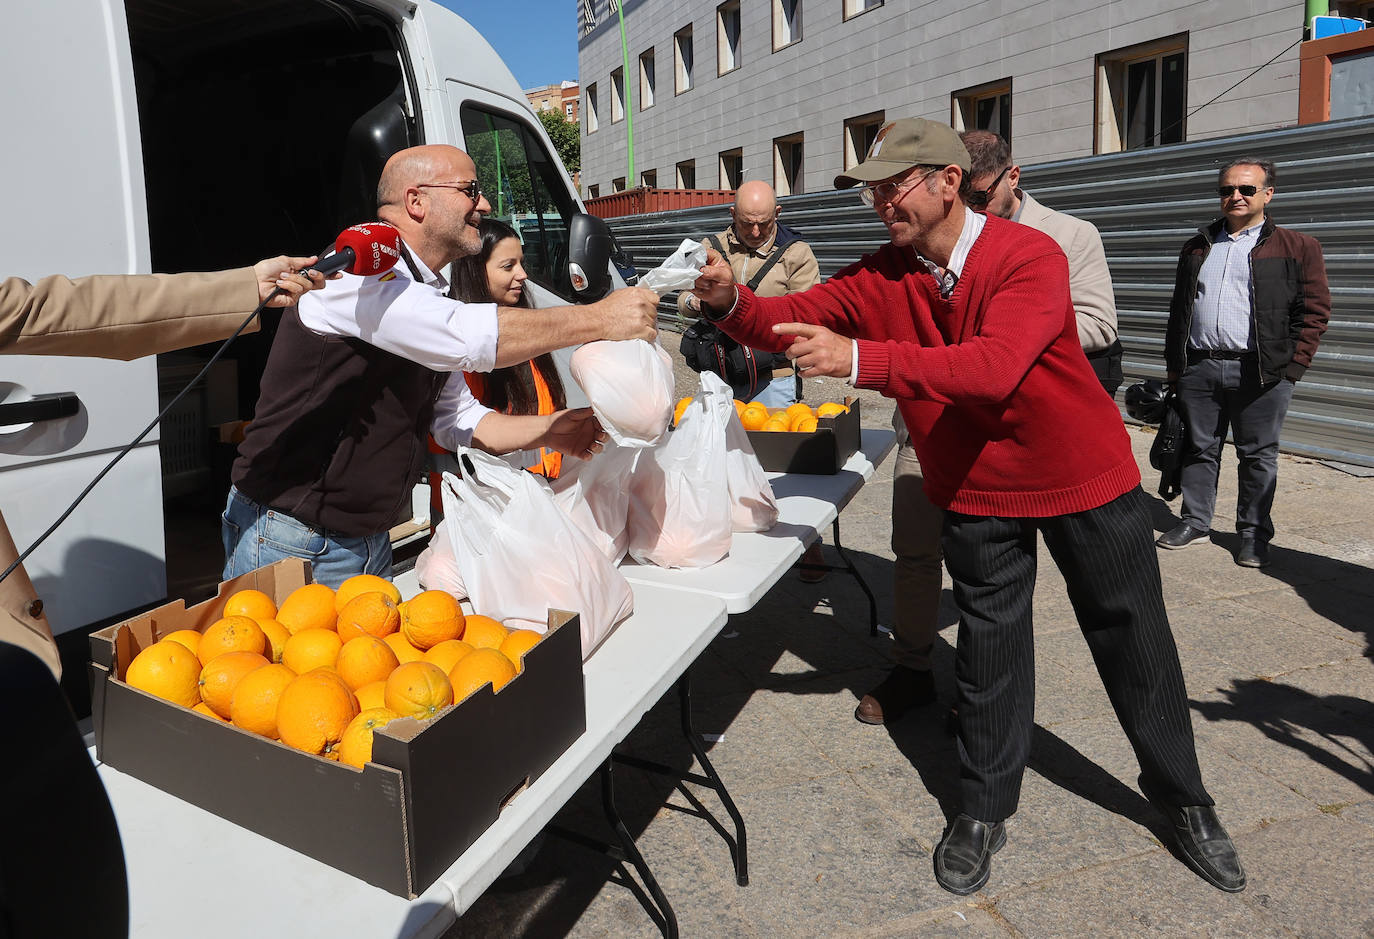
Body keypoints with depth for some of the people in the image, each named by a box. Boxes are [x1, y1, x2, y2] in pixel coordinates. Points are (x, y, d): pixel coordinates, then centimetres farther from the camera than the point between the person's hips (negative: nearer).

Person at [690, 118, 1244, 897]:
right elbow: (795, 318, -15)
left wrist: (859, 359, -47)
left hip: (1085, 480, -2)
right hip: (977, 491, 3)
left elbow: (994, 365, -39)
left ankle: (1184, 798, 37)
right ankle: (985, 812, 30)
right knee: (990, 650, 11)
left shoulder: (1030, 256, -24)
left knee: (1134, 645, 13)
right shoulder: (882, 276, -8)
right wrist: (733, 300, -36)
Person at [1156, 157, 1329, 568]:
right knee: (1199, 449, 8)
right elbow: (1178, 309, 18)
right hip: (1198, 369, 3)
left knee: (1258, 456, 4)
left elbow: (1314, 311, 1)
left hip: (1261, 372, -3)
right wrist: (1173, 364, 12)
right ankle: (1195, 522, 20)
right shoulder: (1197, 248, 17)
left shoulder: (1298, 247, 5)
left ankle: (1253, 533, 15)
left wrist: (1291, 367, -7)